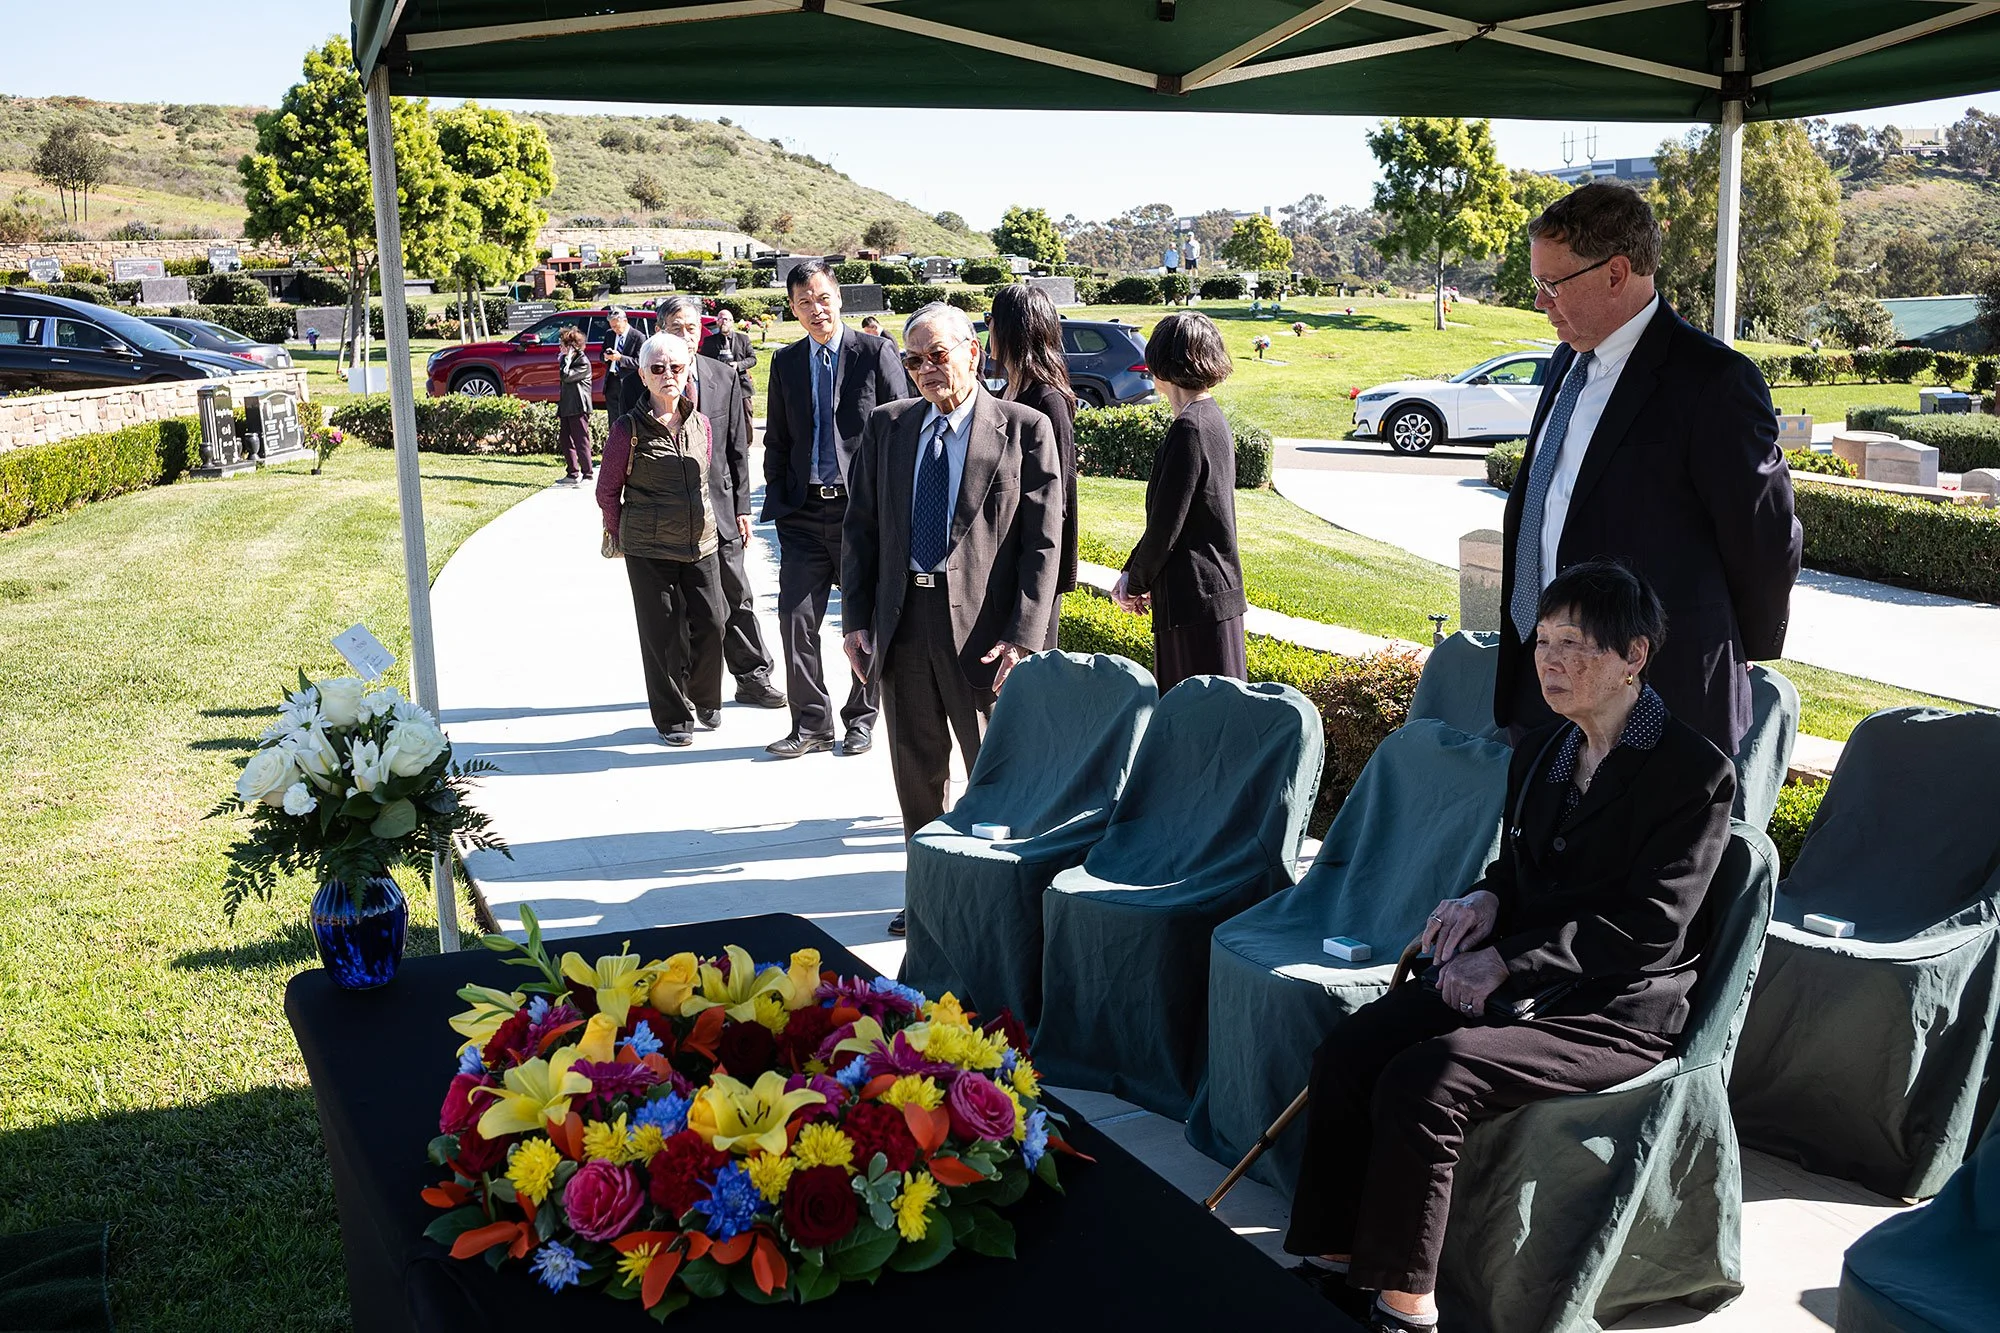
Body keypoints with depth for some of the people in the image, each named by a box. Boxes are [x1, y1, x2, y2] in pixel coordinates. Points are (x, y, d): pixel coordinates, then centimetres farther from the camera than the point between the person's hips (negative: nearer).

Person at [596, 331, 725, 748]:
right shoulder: (629, 429, -7)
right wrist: (622, 534, 7)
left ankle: (706, 699, 28)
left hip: (700, 544, 4)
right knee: (663, 633, 2)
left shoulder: (700, 424, 5)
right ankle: (673, 717, 17)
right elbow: (607, 491, 2)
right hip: (648, 551, -4)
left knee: (711, 625, 3)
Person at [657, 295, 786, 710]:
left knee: (737, 597, 7)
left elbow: (738, 446, 7)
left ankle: (752, 678, 18)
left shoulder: (724, 376, 5)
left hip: (718, 502, 2)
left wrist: (742, 505, 2)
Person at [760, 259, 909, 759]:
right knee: (795, 616, -1)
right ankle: (811, 723, 10)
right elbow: (776, 439, 16)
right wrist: (779, 502, 7)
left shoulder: (876, 352, -2)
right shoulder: (786, 362, 11)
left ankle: (860, 717, 21)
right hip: (805, 512, 4)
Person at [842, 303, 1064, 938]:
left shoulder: (1025, 429, -3)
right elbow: (860, 527, 10)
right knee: (917, 767, 13)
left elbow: (1042, 540, -7)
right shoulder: (886, 426, 9)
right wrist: (855, 619, 2)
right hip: (902, 618, 4)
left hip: (981, 624, -4)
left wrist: (1022, 636, -14)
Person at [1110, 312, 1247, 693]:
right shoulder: (1212, 419, 12)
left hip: (1195, 597, -10)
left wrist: (1135, 582, -3)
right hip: (1216, 589, 10)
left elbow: (1166, 524, -17)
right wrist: (1135, 573, 13)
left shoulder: (1189, 429, -19)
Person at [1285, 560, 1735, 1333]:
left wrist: (1506, 960, -21)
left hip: (1617, 1014, -7)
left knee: (1424, 1082, -28)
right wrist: (1485, 900, -2)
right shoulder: (1541, 751, 12)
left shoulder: (1697, 772, -11)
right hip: (1518, 978, 7)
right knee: (1346, 1054, -15)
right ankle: (1335, 1265, -7)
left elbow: (1650, 929, -16)